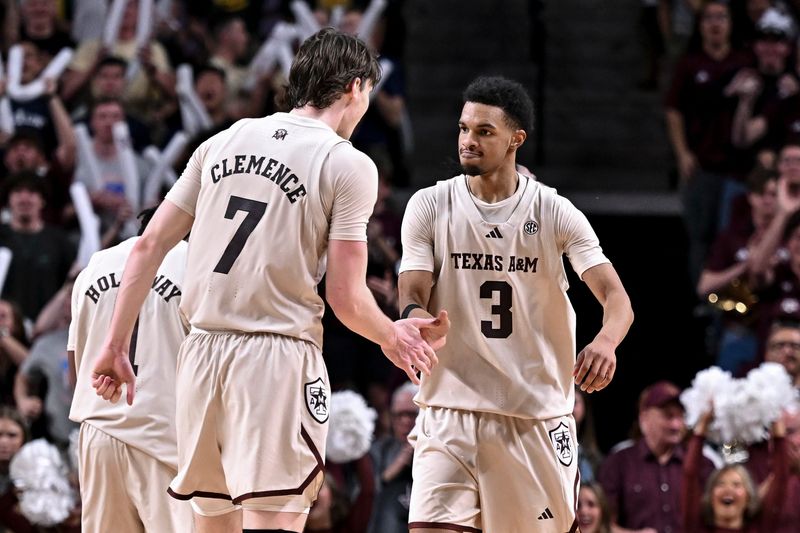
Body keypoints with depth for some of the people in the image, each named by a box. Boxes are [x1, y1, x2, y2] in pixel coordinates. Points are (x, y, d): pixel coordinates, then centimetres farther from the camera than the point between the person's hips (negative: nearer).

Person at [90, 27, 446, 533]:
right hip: (278, 356, -6)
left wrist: (117, 346, 15)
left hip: (202, 352, 6)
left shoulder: (222, 143, 12)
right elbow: (346, 298, -7)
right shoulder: (349, 165, -4)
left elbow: (149, 247, 10)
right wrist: (393, 338, 13)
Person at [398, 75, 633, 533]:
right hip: (453, 407, 0)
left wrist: (606, 341, -35)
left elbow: (616, 296, -11)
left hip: (539, 411, 0)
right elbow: (412, 298, -4)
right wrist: (416, 320, -30)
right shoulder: (429, 206, 0)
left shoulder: (555, 213, -3)